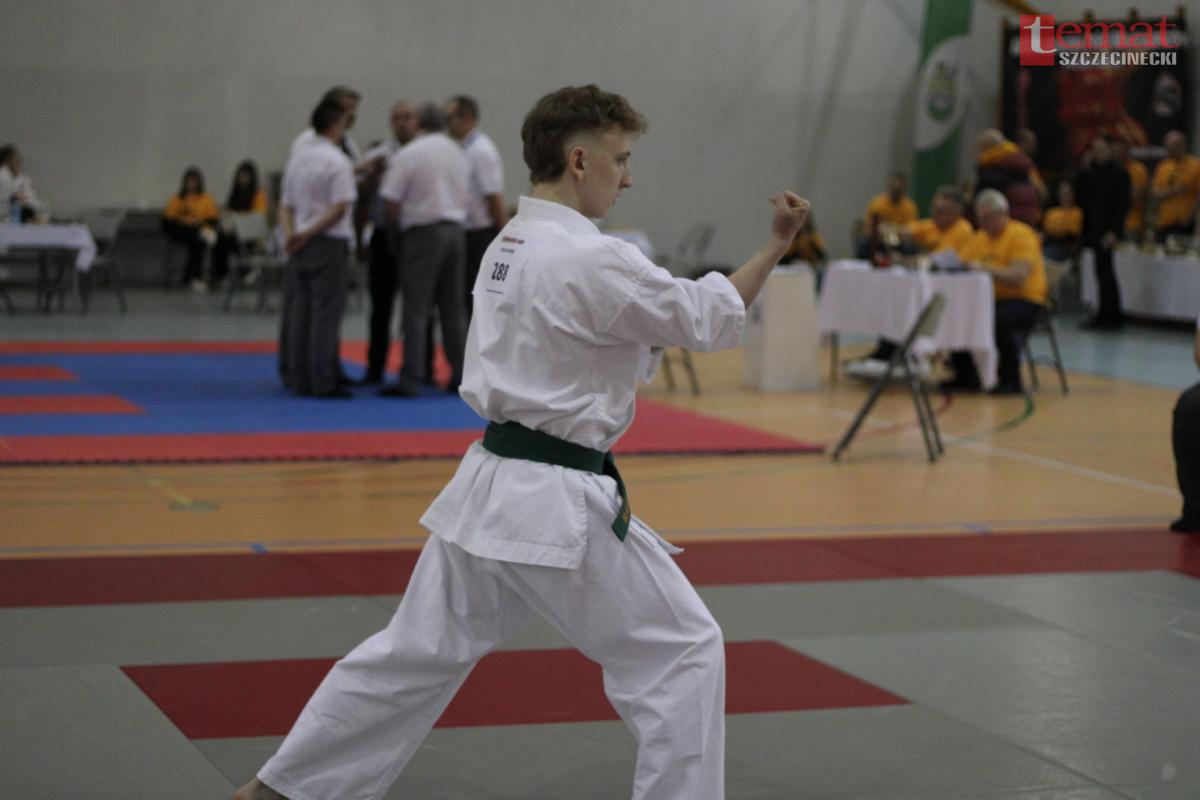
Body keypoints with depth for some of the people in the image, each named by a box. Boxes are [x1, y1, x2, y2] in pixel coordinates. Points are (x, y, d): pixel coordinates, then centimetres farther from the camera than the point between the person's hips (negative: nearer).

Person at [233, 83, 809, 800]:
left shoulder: (508, 247, 11)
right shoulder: (590, 261, -17)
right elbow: (708, 318, -8)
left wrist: (655, 339, 9)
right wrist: (778, 244, -2)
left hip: (490, 487, 9)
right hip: (560, 505, -9)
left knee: (421, 653, 19)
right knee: (684, 653, 2)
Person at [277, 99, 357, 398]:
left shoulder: (297, 158, 12)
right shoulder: (338, 161, -10)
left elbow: (286, 205, 11)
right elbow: (340, 207, -17)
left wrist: (291, 234, -1)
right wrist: (306, 234, -14)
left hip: (301, 245, 7)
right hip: (329, 243, -7)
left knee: (300, 311, 10)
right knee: (326, 312, -4)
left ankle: (300, 379, 13)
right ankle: (323, 382, -4)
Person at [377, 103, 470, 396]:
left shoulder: (407, 155, -9)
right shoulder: (457, 153, 10)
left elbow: (390, 203, -10)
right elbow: (465, 198, 13)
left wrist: (398, 229, 6)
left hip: (423, 232, -6)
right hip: (455, 228, 6)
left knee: (416, 310, -3)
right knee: (453, 308, 12)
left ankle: (411, 379, -6)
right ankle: (460, 376, 14)